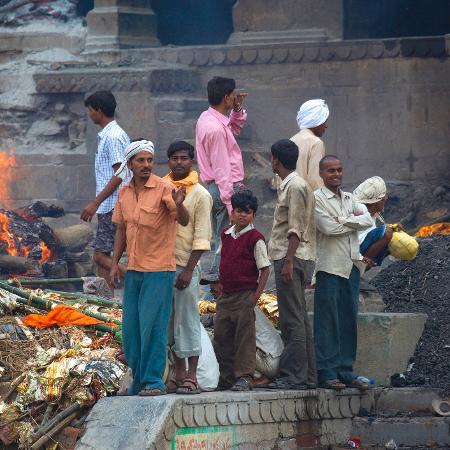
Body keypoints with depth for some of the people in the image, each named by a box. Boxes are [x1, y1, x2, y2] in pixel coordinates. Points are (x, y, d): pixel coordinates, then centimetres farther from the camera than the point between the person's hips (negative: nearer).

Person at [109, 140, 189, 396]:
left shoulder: (164, 189, -10)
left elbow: (184, 221, -19)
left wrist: (179, 204, -40)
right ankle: (139, 380, 20)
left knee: (152, 327, -8)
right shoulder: (124, 193, 10)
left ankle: (153, 382, -3)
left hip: (159, 269, -6)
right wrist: (115, 264, 10)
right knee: (130, 329, 9)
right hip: (133, 270, 6)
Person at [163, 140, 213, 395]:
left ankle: (191, 377, -2)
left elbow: (201, 238, -8)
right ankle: (179, 374, 15)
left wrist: (188, 269, -14)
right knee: (170, 321, 8)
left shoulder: (200, 195, -4)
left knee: (188, 321, -5)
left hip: (186, 267, -6)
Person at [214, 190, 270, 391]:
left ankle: (244, 376, -1)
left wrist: (256, 295, -13)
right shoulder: (226, 235, 11)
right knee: (221, 336, 8)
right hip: (226, 295, 7)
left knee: (244, 337, -4)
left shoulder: (255, 238, -8)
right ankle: (226, 378, 17)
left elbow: (265, 269, -8)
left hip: (245, 295, -7)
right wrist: (221, 287, 14)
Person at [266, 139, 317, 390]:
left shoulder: (295, 186, -11)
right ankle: (307, 376, 13)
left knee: (292, 319, -10)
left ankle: (295, 376, -12)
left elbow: (296, 229, -18)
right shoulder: (290, 185, 19)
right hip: (287, 257, 10)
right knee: (298, 319, 11)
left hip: (290, 257, -10)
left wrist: (288, 261, -22)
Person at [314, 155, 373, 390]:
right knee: (327, 321, -6)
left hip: (352, 265, 6)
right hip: (329, 266, -6)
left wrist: (344, 220, -10)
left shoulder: (349, 198, 17)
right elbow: (328, 227, -15)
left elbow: (368, 220, 3)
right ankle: (327, 373, -5)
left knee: (349, 321, 7)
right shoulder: (317, 198, -2)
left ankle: (345, 371, 11)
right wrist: (353, 222, -3)